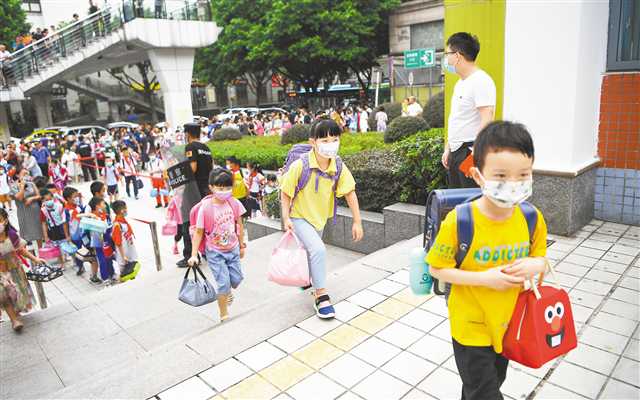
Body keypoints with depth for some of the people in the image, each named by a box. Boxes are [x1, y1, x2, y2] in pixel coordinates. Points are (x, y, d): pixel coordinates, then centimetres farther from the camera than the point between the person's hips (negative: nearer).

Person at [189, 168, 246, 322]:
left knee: (236, 279, 11)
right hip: (215, 252, -4)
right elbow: (199, 232, -12)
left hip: (233, 249, 4)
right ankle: (224, 315, 16)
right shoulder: (205, 208, -20)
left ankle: (225, 293, 48)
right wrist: (194, 255, -12)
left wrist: (242, 245, 12)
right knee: (224, 283, -5)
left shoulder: (234, 203, -9)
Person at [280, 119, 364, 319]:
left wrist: (357, 221, -11)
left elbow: (350, 192, -12)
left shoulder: (339, 166, -18)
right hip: (300, 217, -5)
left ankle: (309, 278, 58)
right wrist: (286, 218, -20)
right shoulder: (300, 166, -28)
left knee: (312, 251, 26)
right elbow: (286, 192, -16)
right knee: (318, 250, -24)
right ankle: (321, 296, -9)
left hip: (320, 217, 5)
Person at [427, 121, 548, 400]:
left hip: (507, 322, 5)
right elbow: (437, 269, -16)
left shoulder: (532, 218, -12)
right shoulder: (459, 221, -26)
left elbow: (539, 258, 5)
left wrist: (534, 266, -19)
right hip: (471, 326, -5)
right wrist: (484, 278, -26)